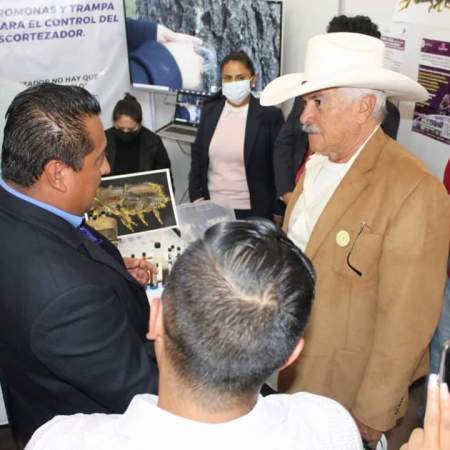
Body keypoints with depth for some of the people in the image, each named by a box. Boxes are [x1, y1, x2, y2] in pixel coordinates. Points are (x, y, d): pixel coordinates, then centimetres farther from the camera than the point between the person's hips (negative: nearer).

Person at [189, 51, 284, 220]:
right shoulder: (210, 110, 4)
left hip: (251, 211, -3)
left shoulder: (269, 114, -8)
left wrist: (276, 213, -7)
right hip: (211, 206, 4)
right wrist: (196, 195, 4)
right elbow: (198, 154, 11)